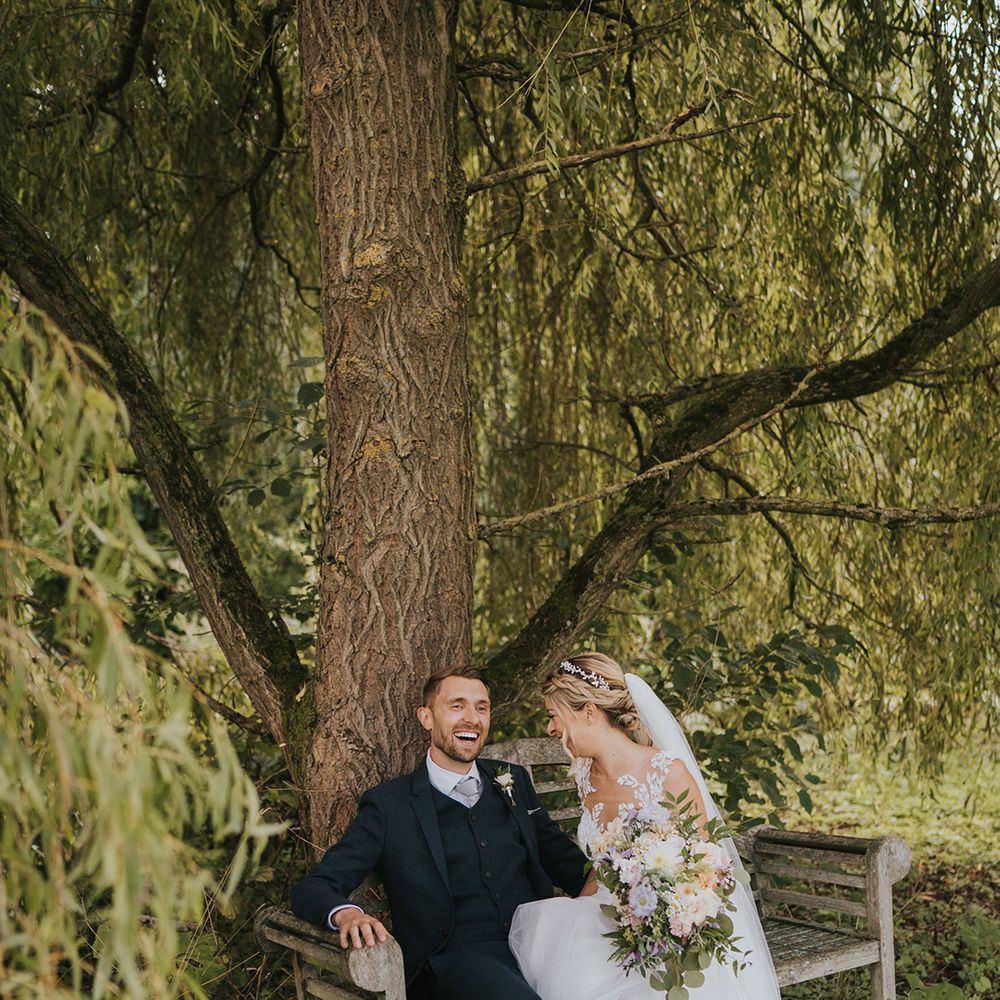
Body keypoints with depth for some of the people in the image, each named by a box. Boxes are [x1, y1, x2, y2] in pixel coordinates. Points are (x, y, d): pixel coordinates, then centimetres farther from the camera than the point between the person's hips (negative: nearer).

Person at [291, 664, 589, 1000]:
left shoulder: (513, 781, 19)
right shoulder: (389, 804, 5)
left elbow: (564, 858, 27)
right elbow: (312, 887, 1)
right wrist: (345, 914, -23)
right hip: (457, 956, -4)